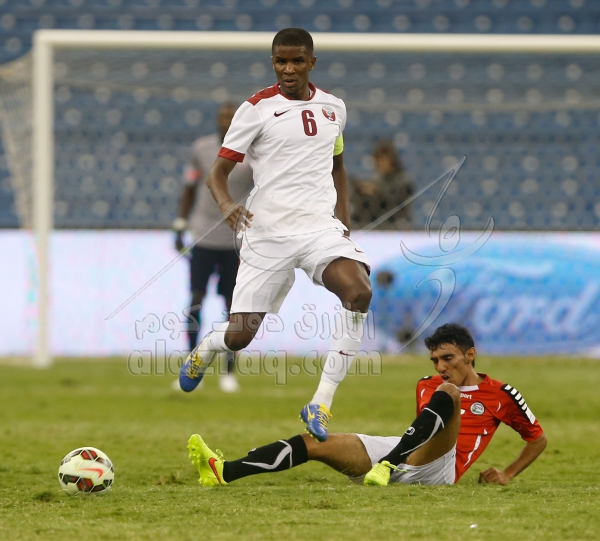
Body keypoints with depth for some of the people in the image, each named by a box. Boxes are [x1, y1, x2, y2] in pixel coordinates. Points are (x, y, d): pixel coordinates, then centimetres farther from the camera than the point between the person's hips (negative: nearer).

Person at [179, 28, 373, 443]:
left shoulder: (333, 108, 11)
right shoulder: (258, 109, -3)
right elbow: (218, 171, -3)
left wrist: (343, 220, 15)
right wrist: (227, 203, -25)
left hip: (320, 226, 3)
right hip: (267, 233, -3)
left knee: (359, 291, -28)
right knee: (239, 336, -3)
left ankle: (321, 403, -22)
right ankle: (204, 351, 38)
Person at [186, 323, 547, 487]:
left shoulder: (499, 395, 10)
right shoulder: (426, 387, 26)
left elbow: (538, 438, 16)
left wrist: (507, 475, 6)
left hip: (439, 469, -6)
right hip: (406, 464, 6)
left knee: (448, 393, -28)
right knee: (315, 442, -10)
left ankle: (389, 464, -48)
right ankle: (224, 472, -27)